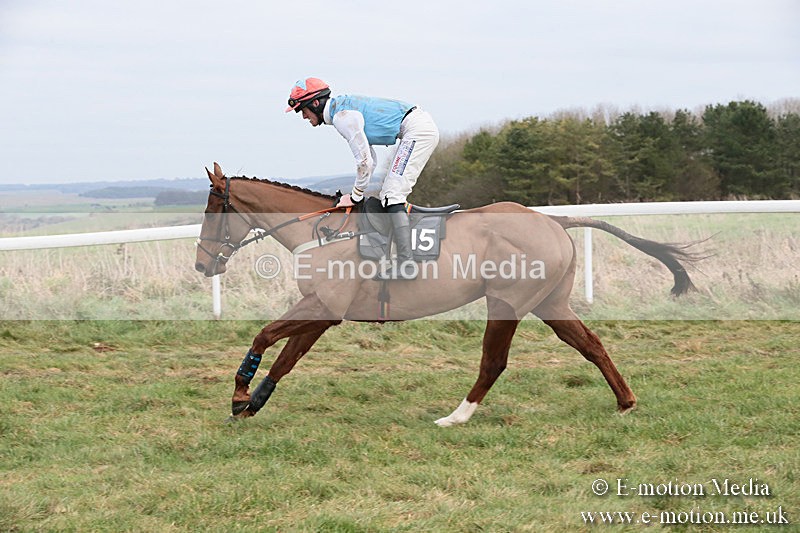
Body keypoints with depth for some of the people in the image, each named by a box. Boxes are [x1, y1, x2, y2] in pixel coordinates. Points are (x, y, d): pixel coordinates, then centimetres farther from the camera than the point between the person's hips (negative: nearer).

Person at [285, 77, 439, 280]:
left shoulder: (342, 117, -14)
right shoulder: (345, 108, 18)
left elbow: (364, 161, -14)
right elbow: (369, 157, 23)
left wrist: (355, 196, -2)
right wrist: (357, 194, 19)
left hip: (417, 130, -10)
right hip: (424, 126, 10)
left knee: (392, 195, -14)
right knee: (389, 195, 12)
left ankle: (406, 264, -20)